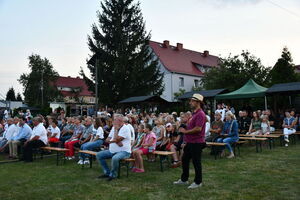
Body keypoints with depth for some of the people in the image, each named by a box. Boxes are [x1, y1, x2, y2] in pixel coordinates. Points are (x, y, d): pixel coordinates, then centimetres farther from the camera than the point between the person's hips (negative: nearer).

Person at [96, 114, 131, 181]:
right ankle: (107, 172, 7)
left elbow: (117, 139, -23)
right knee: (99, 155, 0)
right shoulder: (114, 128, 13)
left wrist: (116, 129, -12)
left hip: (124, 151, -8)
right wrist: (115, 141, -13)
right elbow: (107, 140, 7)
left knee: (115, 158, -37)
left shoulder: (125, 128, -13)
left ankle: (113, 174, -11)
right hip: (112, 151, 9)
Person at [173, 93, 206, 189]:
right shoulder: (194, 113, 15)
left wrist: (185, 131, -14)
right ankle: (184, 179, 30)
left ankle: (198, 182, 18)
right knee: (185, 160, 17)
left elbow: (198, 129, -27)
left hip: (197, 143, -10)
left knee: (196, 162, 2)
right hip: (190, 142, 10)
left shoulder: (200, 114, -18)